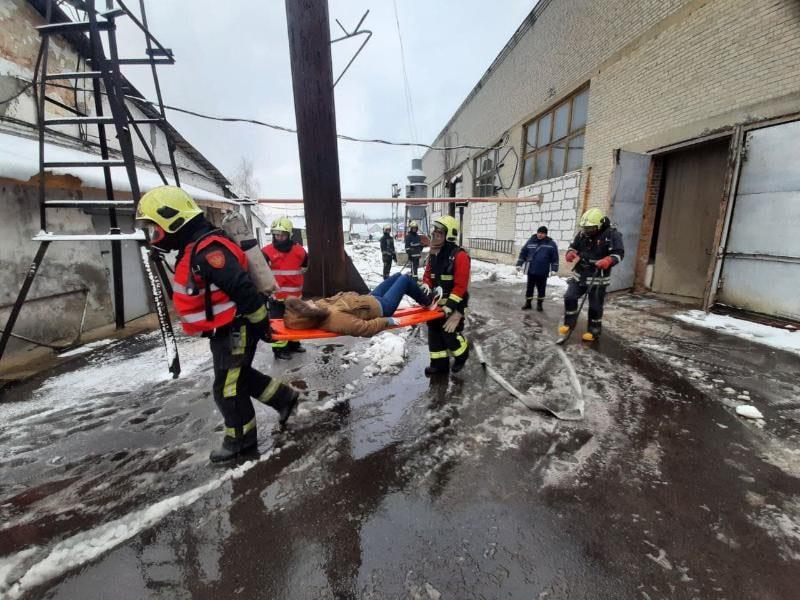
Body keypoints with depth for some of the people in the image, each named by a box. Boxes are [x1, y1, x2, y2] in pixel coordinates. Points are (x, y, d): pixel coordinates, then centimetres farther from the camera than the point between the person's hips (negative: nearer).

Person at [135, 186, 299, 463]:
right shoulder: (194, 249, 11)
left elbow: (243, 289, -29)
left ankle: (241, 437, 26)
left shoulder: (208, 250, -25)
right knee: (241, 376, 22)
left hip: (235, 331, -10)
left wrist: (260, 323, -22)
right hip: (225, 331, 10)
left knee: (228, 388, 5)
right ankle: (285, 397, 35)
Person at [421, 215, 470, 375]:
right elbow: (428, 274, 15)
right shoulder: (434, 254, 6)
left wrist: (450, 306, -23)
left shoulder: (459, 255, -19)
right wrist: (426, 286, -7)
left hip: (454, 302, -8)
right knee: (434, 331, 10)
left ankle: (462, 355, 25)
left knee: (449, 333, -6)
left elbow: (460, 285, -22)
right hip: (437, 301, 8)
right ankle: (439, 363, 24)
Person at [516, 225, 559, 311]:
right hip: (531, 271, 1)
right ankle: (528, 303, 22)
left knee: (541, 289, 9)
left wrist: (554, 269, -7)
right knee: (529, 287, 9)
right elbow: (523, 253, 6)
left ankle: (539, 304, 24)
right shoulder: (530, 241, 3)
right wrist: (519, 264, 2)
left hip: (543, 272, -1)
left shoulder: (551, 244, -1)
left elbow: (555, 258, -1)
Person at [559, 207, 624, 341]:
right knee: (569, 297, -2)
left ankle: (594, 331, 20)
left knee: (595, 306, 4)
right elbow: (573, 247, 14)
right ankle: (569, 323, 16)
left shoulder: (611, 234, -10)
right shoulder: (582, 233, 4)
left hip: (598, 278, -4)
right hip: (579, 275, 5)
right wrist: (571, 253, -10)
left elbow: (619, 253, -13)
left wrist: (607, 261, -32)